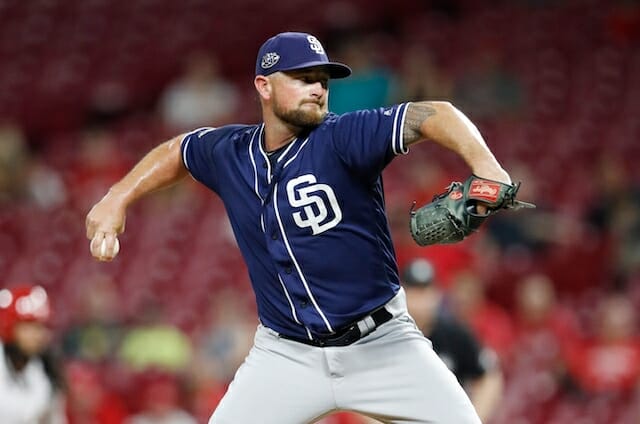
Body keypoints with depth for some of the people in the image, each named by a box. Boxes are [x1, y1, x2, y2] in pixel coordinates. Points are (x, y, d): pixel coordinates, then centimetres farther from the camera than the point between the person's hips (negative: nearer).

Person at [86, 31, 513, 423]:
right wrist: (117, 199, 12)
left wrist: (483, 164, -48)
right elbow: (177, 150, 23)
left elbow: (433, 115, -29)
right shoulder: (229, 153, 0)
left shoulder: (343, 138, -15)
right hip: (287, 353, 3)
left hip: (380, 343, -3)